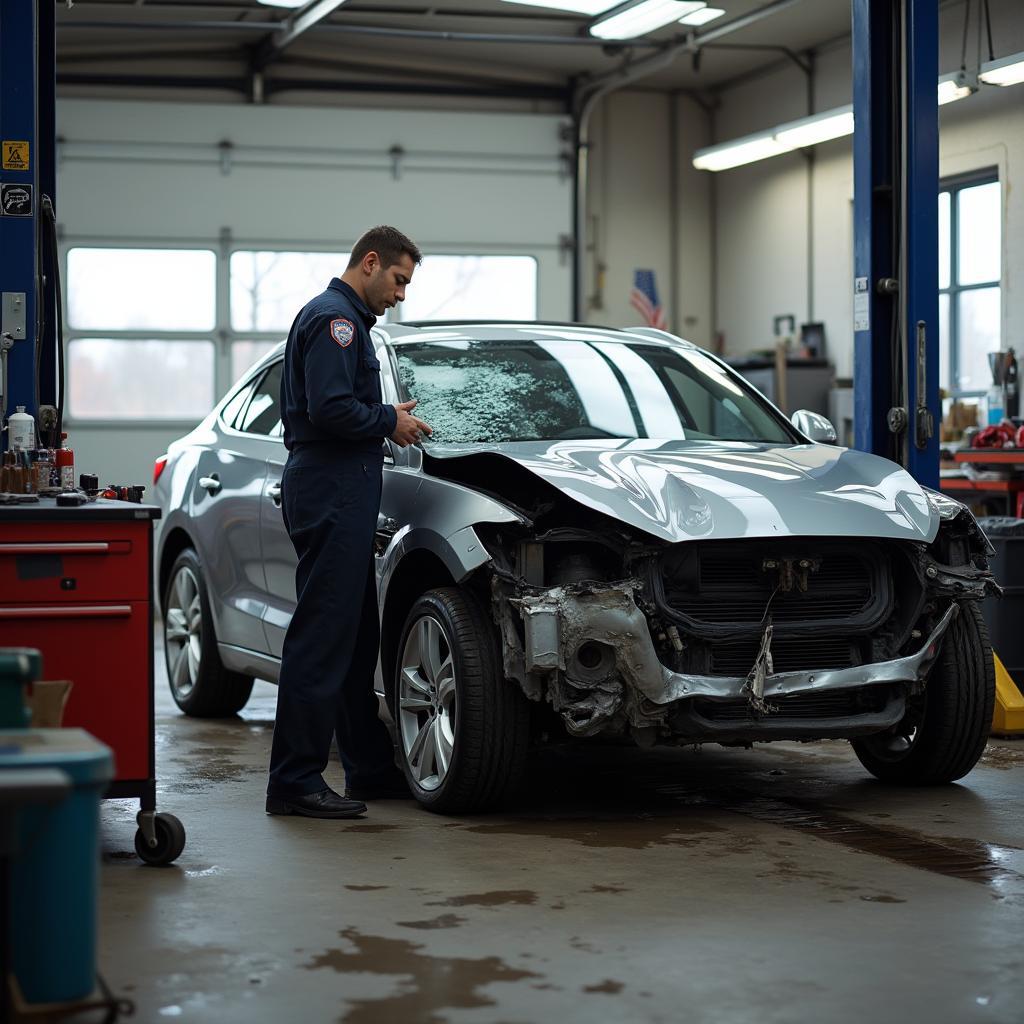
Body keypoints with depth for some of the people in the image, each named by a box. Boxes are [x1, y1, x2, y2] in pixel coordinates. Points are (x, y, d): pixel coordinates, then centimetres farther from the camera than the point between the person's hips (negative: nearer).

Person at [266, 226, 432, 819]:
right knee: (322, 637, -10)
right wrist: (390, 421, -8)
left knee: (356, 637, 14)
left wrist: (387, 422, 13)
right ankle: (296, 781, -9)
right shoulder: (334, 319, -11)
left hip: (341, 490, 11)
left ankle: (373, 768, 21)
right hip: (330, 489, -11)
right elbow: (330, 410, -22)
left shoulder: (343, 319, 23)